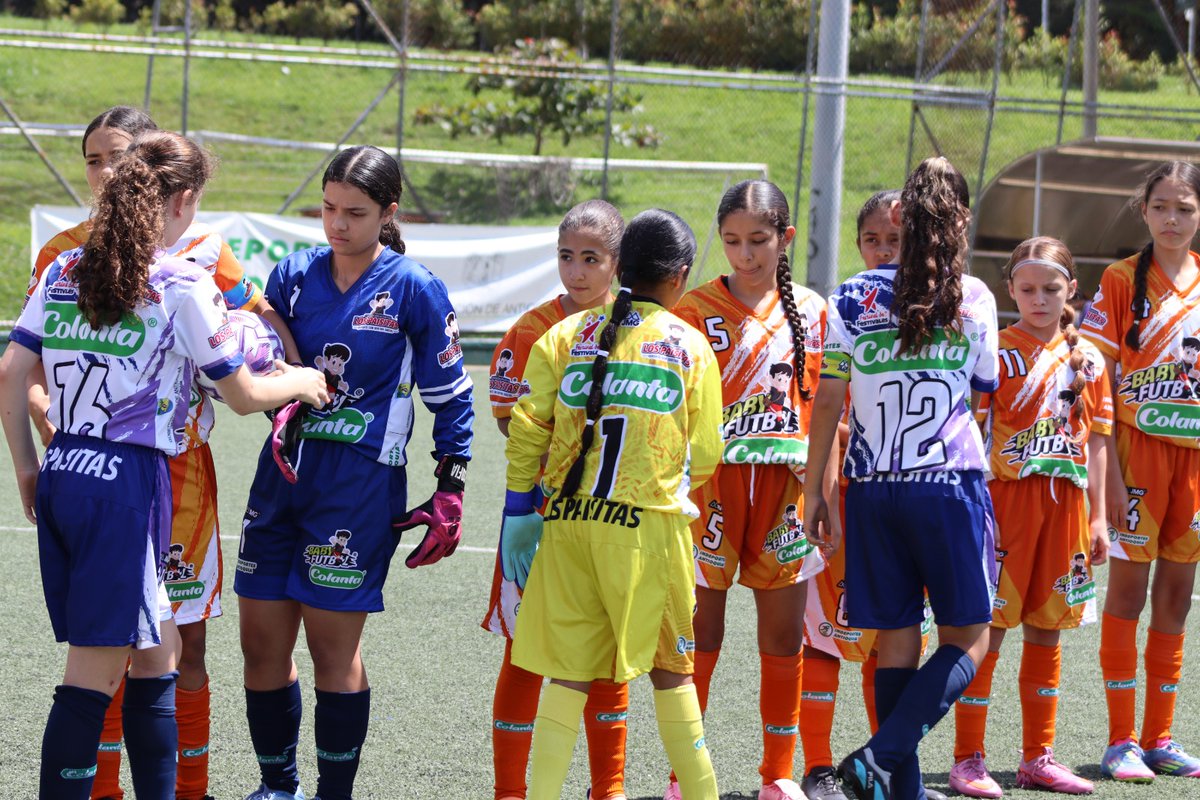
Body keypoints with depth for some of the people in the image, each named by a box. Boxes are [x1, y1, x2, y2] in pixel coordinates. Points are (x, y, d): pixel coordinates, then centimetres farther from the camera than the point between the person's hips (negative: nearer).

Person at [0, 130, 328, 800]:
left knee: (156, 650, 17)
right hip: (128, 482, -7)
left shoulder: (64, 270, 10)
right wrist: (300, 382, 19)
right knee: (95, 673, -5)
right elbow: (244, 395, -1)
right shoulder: (183, 285, -7)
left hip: (61, 476, 7)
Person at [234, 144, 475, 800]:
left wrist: (449, 491, -2)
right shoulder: (295, 275, 6)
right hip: (285, 473, 5)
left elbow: (450, 396, 0)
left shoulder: (414, 289, -5)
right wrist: (285, 409, -7)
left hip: (360, 485, -5)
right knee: (261, 643, 6)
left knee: (333, 648, -3)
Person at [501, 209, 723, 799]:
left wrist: (520, 508, 9)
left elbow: (526, 428, 2)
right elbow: (705, 456, 4)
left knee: (568, 670, 7)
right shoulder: (691, 347, 2)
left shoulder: (566, 336, 6)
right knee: (670, 665, 10)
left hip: (567, 521, 2)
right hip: (649, 521, -2)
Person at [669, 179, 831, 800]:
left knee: (784, 637, 6)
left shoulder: (811, 311, 8)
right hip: (713, 481, -3)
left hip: (787, 485, 3)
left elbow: (826, 410, 12)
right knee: (700, 635, -1)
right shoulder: (697, 310, 0)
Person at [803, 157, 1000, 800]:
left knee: (895, 639, 9)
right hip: (950, 483, -3)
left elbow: (827, 400, 3)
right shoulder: (973, 299, -3)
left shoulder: (852, 298, 2)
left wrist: (814, 487, 11)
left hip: (873, 488, 3)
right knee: (967, 640, 5)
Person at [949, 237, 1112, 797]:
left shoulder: (1088, 359, 10)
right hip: (1006, 495, -4)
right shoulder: (996, 352, -3)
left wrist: (1097, 516, 9)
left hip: (1064, 500, 4)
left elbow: (1095, 440, 13)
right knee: (988, 626, -4)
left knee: (1045, 628, 10)